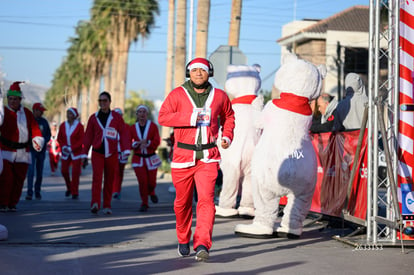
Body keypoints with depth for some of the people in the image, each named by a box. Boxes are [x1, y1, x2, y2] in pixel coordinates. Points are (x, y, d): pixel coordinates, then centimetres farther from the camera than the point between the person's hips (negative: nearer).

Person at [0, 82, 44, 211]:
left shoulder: (27, 113, 10)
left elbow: (34, 128, 6)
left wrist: (37, 140, -9)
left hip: (23, 152, 3)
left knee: (19, 179, 5)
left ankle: (12, 204, 15)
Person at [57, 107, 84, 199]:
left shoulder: (79, 126, -8)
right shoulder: (63, 125, 3)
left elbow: (82, 140, -9)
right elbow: (59, 138, 9)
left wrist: (71, 148, -16)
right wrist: (63, 147, -9)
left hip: (76, 152, -4)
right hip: (65, 152, 4)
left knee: (75, 172, -7)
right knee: (64, 170, 2)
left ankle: (75, 193, 0)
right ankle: (69, 188, 26)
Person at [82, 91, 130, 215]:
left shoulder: (116, 117, 4)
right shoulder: (93, 118, 7)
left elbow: (123, 134, -1)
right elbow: (88, 136, 10)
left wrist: (126, 150, -12)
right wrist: (84, 154, 8)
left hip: (112, 154, 0)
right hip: (97, 153, 0)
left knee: (109, 180, 5)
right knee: (97, 177, -17)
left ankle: (107, 206, 13)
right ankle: (95, 204, -26)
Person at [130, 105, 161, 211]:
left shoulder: (153, 126, -1)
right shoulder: (132, 128, 2)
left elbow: (157, 142, -9)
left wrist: (146, 143, -23)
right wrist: (138, 144, -17)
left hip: (150, 158, 0)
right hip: (138, 158, 0)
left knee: (151, 181, 5)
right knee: (142, 181, -11)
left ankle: (151, 192, 41)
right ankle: (144, 203, 3)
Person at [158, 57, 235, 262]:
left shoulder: (219, 96, 8)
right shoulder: (177, 94, 2)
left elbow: (228, 116, 24)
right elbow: (163, 116, -7)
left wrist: (227, 136, 7)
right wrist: (188, 118, -19)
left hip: (208, 158, 0)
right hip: (183, 157, 0)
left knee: (206, 199, -16)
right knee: (183, 202, 11)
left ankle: (202, 245, -21)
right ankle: (183, 241, 31)